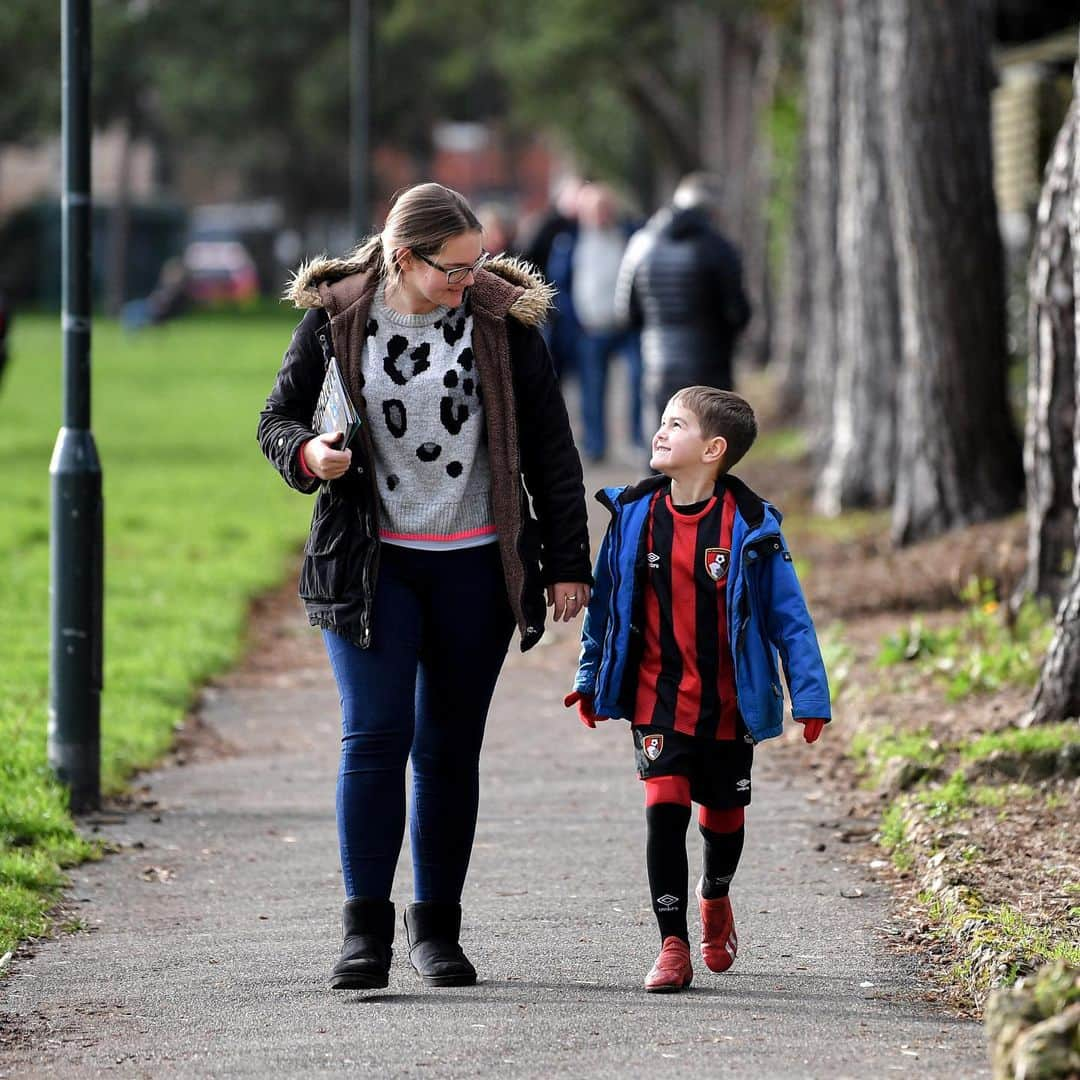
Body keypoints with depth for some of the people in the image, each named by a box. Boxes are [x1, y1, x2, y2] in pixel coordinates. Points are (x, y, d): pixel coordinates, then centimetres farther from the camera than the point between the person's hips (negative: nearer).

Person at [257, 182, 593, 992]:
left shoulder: (502, 319, -2)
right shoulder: (336, 319, -4)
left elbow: (551, 451, 3)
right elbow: (279, 417, 7)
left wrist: (567, 564, 1)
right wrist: (307, 453, -17)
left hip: (476, 566, 1)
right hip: (371, 563, -1)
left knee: (451, 747, 5)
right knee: (374, 736, -11)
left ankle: (438, 926, 16)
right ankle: (366, 929, -8)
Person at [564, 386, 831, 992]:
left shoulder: (749, 526, -11)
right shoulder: (635, 515, -3)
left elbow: (789, 615, -6)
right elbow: (607, 603, 9)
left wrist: (811, 696, -8)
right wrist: (590, 680, 13)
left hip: (729, 707, -1)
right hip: (658, 699, 1)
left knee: (724, 818, 14)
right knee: (665, 808, -13)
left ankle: (715, 899, 46)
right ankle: (673, 946, -8)